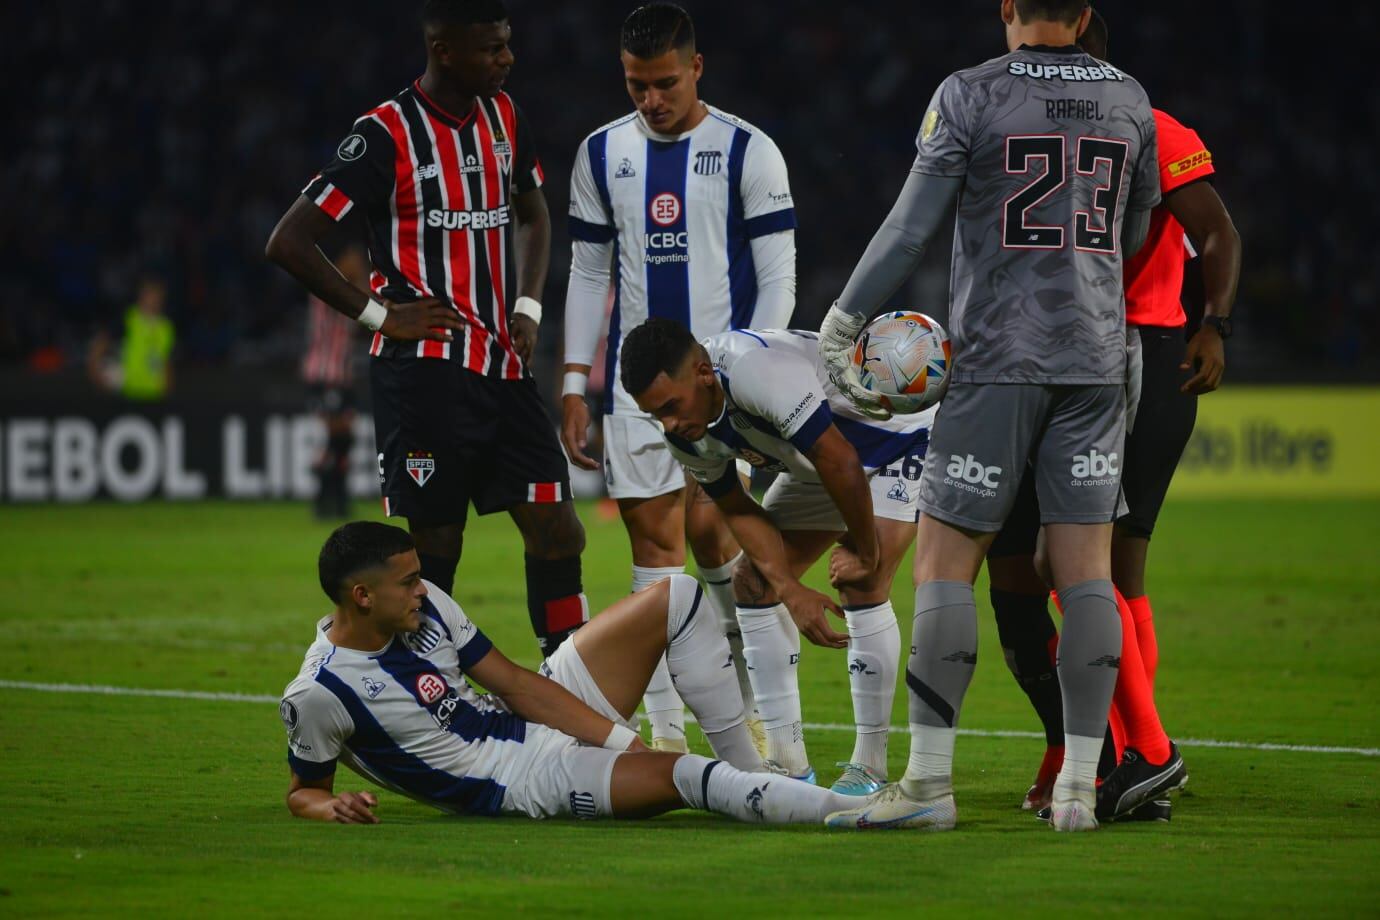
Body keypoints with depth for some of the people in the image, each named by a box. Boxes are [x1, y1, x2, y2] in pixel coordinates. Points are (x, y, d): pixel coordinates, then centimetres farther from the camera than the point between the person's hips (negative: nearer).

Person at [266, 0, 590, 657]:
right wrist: (380, 314, -11)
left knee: (557, 531, 2)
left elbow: (533, 214, 27)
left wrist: (527, 306, 11)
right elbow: (288, 243, -11)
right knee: (434, 547, -3)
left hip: (503, 368, 6)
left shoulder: (503, 115, 10)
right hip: (424, 374, -6)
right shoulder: (387, 135, -11)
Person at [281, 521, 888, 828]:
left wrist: (623, 739, -4)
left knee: (675, 598, 0)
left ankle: (749, 773, 0)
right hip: (519, 784, -8)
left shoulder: (424, 605, 0)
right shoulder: (317, 694, -18)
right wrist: (332, 807, -29)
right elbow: (303, 791, -4)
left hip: (538, 717, 8)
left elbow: (512, 683, 3)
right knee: (686, 777, -29)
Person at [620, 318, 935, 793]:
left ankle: (869, 768, -13)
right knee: (754, 582, 0)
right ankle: (787, 762, 6)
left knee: (861, 584, -23)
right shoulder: (685, 432, -13)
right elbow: (740, 512, -4)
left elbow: (840, 461, -36)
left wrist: (864, 552, -24)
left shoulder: (758, 370, -40)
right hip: (817, 465, 8)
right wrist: (791, 590, -17)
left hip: (900, 437, -8)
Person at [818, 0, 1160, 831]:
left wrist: (840, 326, -1)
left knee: (945, 561, 0)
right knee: (1086, 570, 4)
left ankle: (929, 780, -5)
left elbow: (912, 226, -8)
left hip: (999, 358, -4)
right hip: (1097, 357, 4)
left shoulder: (971, 96, -5)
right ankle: (1080, 786, 1)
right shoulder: (1130, 101, 8)